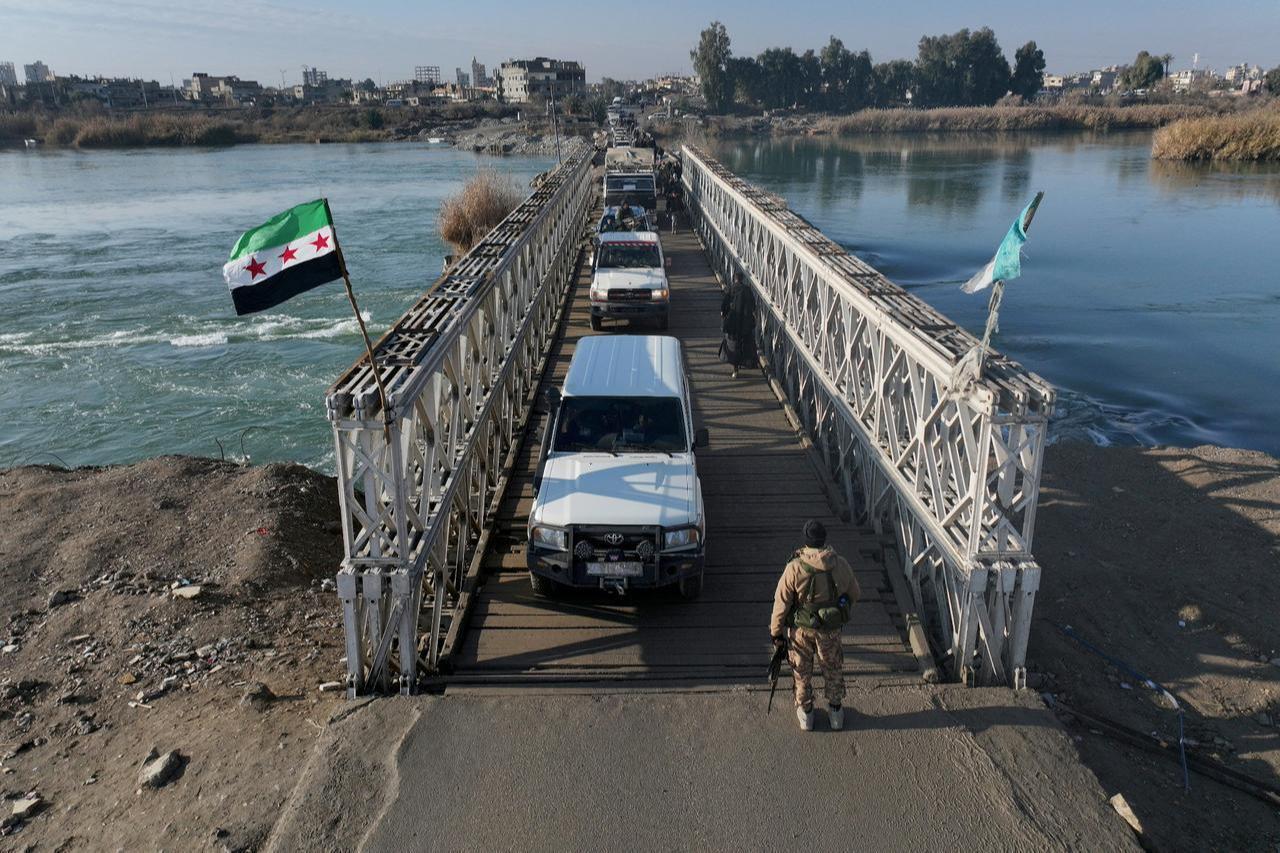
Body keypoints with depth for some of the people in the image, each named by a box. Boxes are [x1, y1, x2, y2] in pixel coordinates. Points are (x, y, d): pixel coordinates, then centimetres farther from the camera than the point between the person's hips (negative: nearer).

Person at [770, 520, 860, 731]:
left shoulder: (794, 568, -24)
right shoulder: (841, 565, -15)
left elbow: (781, 602, -17)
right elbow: (854, 594, 1)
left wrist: (776, 631, -4)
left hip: (801, 630, -2)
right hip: (830, 630, 2)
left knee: (802, 672, 19)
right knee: (833, 670, 23)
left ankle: (805, 714, 33)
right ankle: (836, 713, 37)